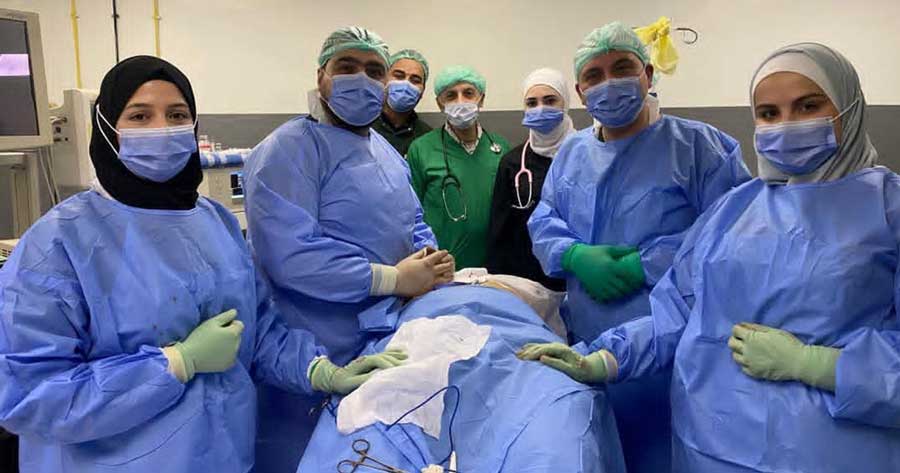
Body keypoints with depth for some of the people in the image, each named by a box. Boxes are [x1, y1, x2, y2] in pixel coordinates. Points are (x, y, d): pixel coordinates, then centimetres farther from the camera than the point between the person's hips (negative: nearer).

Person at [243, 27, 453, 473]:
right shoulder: (291, 149, -15)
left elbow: (413, 223, 20)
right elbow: (288, 254, -26)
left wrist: (430, 260, -4)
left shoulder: (386, 152, 14)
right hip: (312, 356, -8)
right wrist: (393, 279, -23)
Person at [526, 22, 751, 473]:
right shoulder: (571, 152, 12)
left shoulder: (699, 144, -6)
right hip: (586, 340, 5)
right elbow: (543, 222, 11)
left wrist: (642, 266, -19)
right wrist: (576, 256, -11)